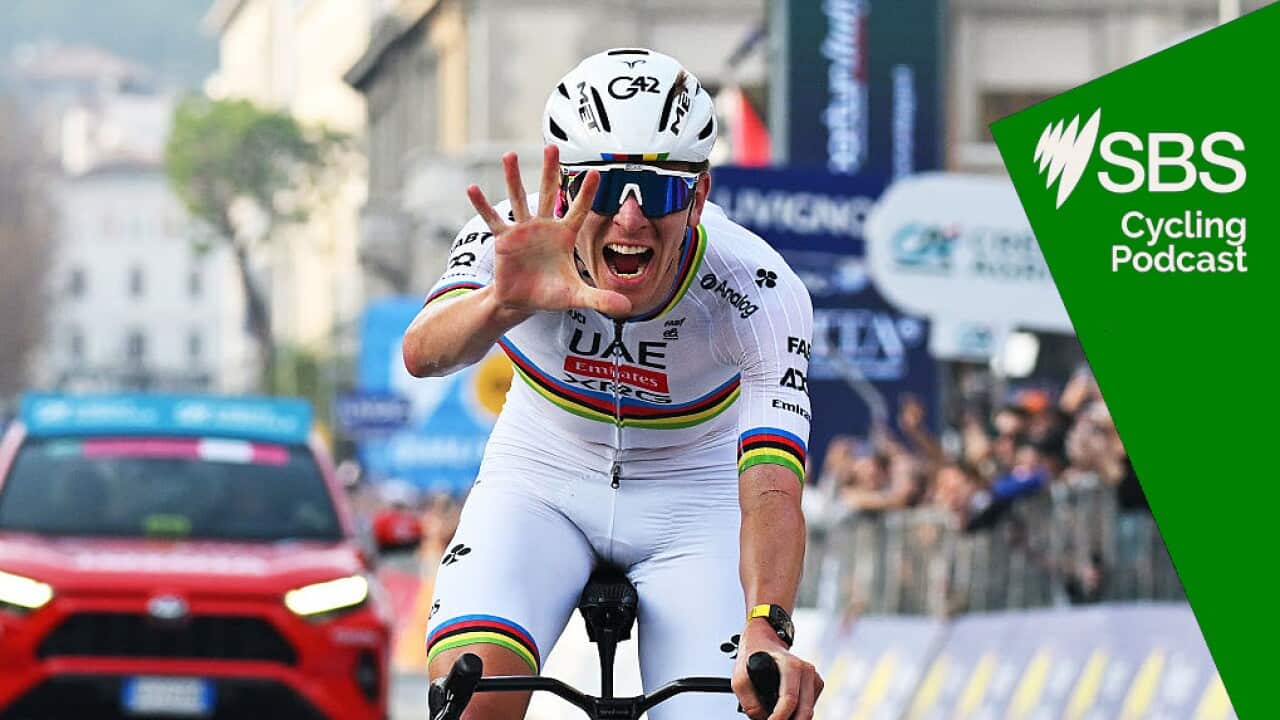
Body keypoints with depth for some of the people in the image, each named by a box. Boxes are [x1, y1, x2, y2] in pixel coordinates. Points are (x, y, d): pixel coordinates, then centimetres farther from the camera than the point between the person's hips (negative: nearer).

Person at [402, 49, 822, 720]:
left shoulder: (762, 294, -28)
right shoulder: (512, 240, -26)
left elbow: (772, 488, -37)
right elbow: (425, 354, -44)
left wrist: (765, 632, -56)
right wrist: (507, 302, -67)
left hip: (691, 500, 0)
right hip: (543, 481, 0)